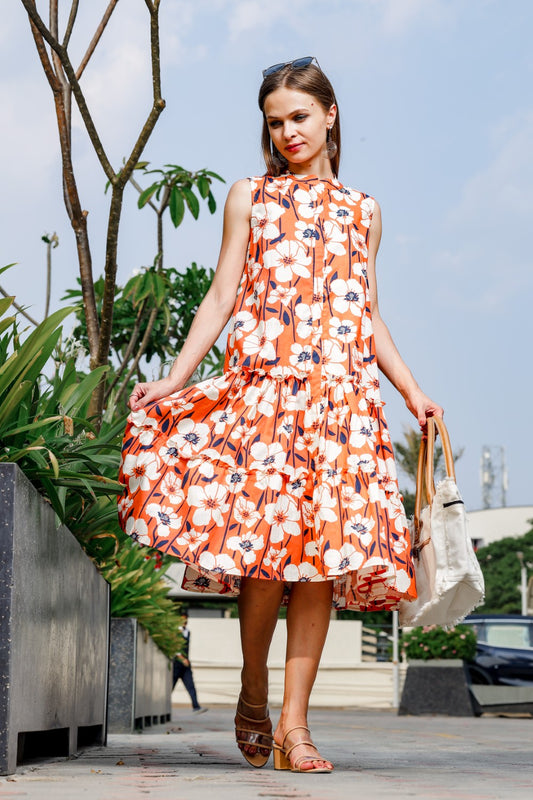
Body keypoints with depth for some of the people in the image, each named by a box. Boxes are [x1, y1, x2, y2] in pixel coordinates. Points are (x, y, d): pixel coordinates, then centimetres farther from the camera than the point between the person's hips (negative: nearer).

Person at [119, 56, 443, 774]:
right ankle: (253, 695, 8)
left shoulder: (361, 211, 20)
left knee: (323, 550, -6)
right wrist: (177, 376, -1)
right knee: (266, 538, -14)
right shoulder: (250, 197, 15)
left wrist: (412, 392, 15)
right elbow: (222, 295, 9)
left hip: (342, 394, 2)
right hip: (264, 385, -2)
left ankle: (294, 723, -3)